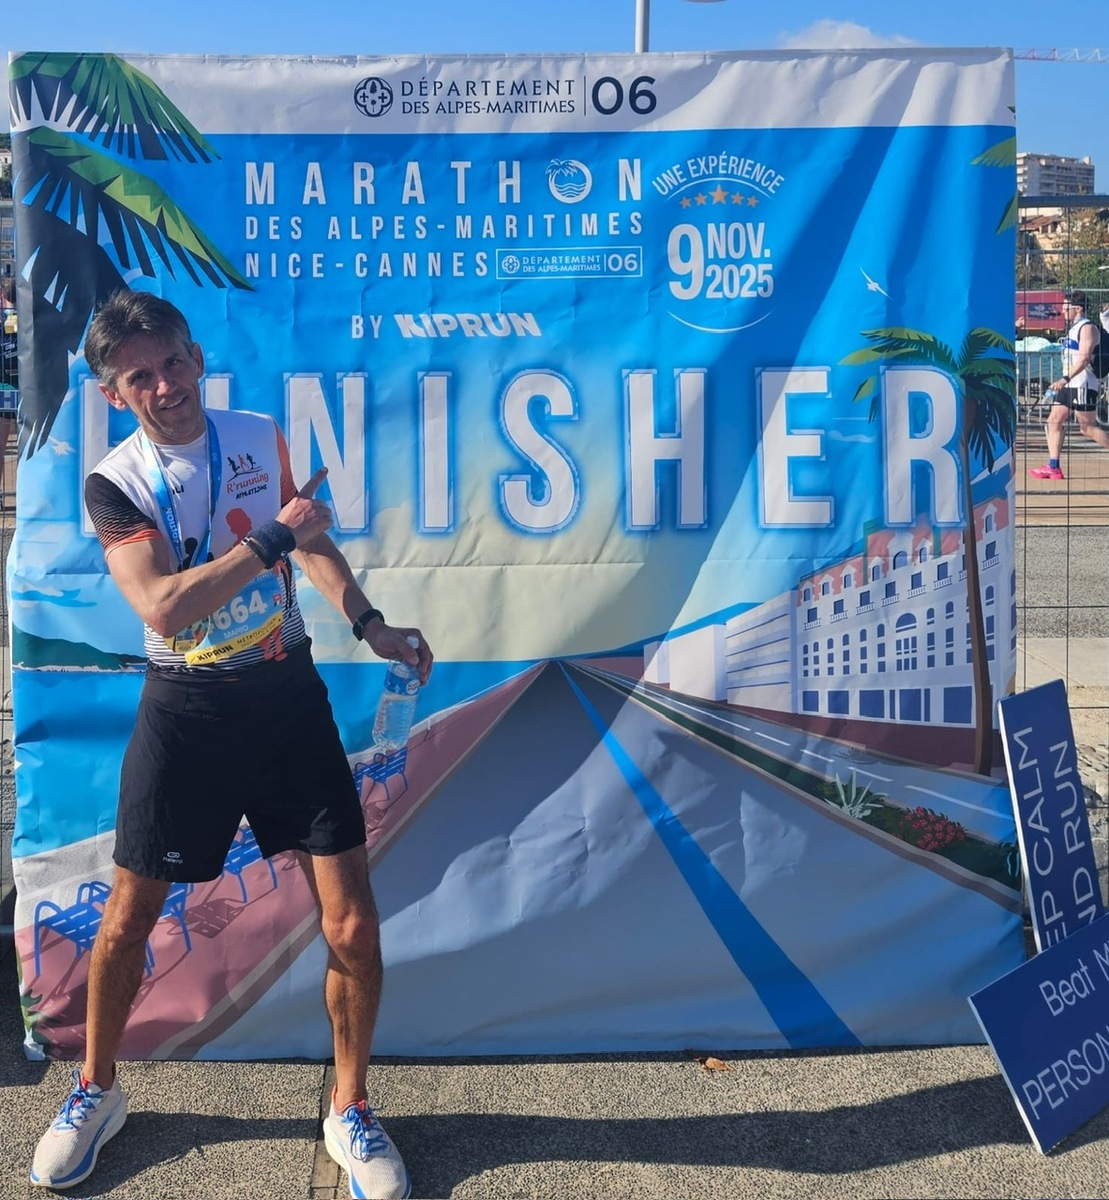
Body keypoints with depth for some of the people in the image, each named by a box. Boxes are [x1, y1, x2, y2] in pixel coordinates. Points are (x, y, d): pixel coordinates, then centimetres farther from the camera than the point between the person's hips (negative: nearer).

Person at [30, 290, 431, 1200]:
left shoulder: (261, 437, 2)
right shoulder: (113, 484, -8)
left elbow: (311, 540, 18)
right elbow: (164, 608, -23)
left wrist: (368, 622, 3)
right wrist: (271, 538, -22)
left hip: (287, 694, 2)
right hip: (187, 709, -2)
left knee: (353, 926, -2)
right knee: (128, 918, 9)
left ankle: (351, 1113, 20)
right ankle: (96, 1090, 37)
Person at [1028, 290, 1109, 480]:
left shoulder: (1087, 328, -12)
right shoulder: (1073, 328, 18)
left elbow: (1084, 358, -23)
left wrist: (1065, 379, -31)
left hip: (1083, 385, -10)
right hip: (1068, 384, 10)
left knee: (1088, 428, -6)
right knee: (1054, 421, 3)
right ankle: (1053, 468, 2)